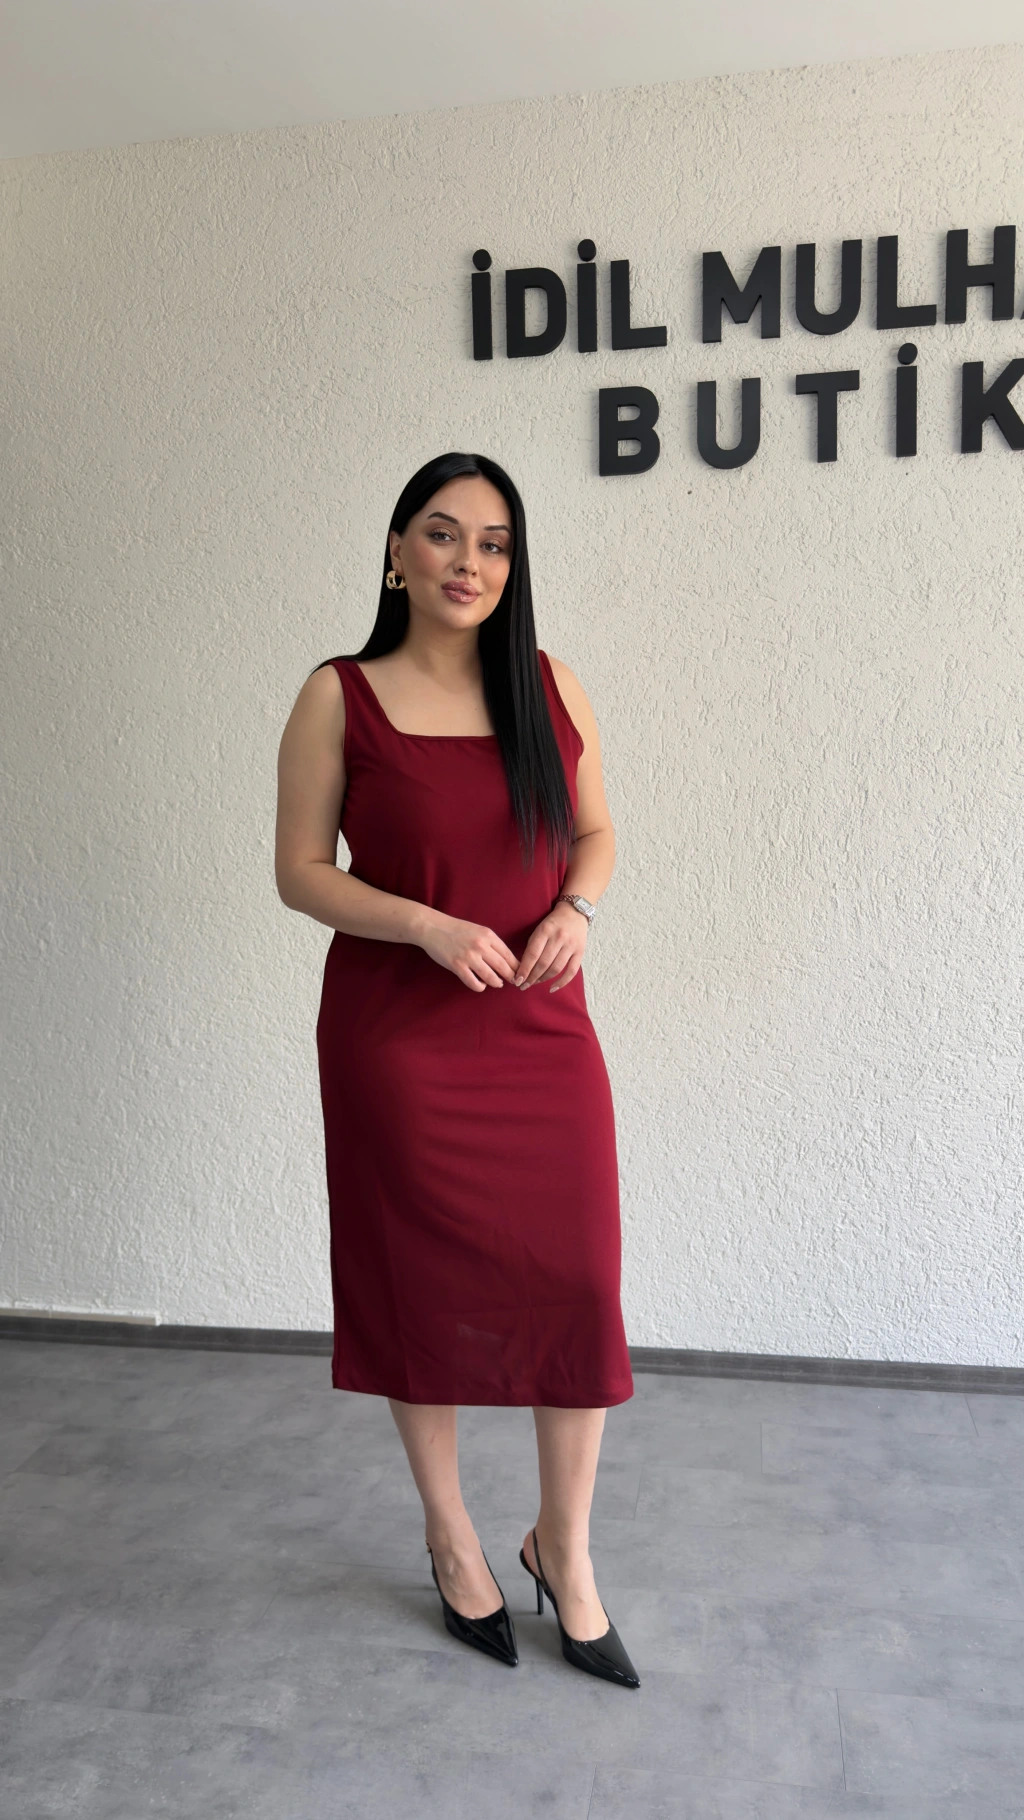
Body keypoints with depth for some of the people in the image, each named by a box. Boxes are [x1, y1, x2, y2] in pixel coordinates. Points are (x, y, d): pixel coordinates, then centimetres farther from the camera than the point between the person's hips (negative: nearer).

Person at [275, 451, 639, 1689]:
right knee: (423, 1285, 10)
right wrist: (431, 927, -18)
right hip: (396, 1037, -2)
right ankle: (452, 1540, 34)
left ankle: (564, 1549, 28)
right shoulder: (339, 697, -5)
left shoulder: (549, 686, 4)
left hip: (542, 1030, 3)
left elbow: (596, 830, 12)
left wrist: (575, 908, -9)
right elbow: (299, 869, -4)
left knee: (575, 1283, 4)